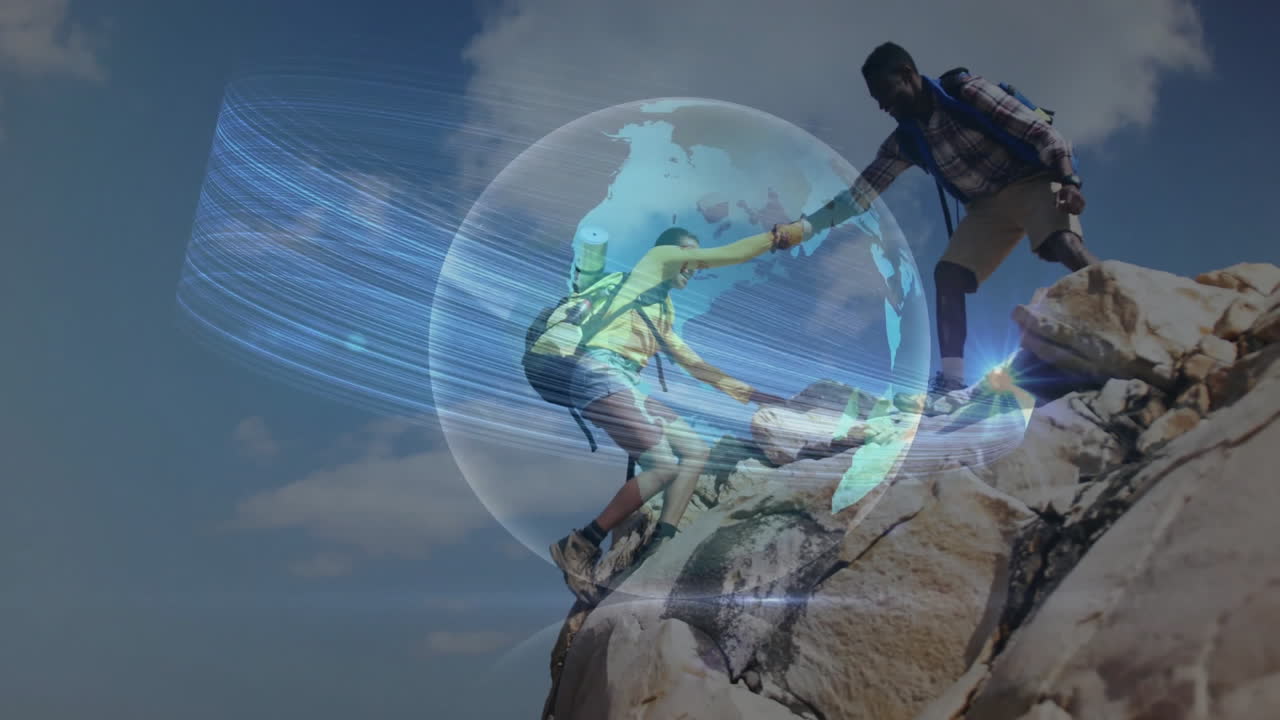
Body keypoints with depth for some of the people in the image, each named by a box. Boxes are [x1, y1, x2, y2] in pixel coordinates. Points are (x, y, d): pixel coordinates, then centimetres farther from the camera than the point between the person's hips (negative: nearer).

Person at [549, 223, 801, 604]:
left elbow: (692, 363, 35)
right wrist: (778, 236, 10)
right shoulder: (656, 258, 10)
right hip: (601, 373, -10)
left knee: (695, 451, 5)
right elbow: (725, 255, 5)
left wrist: (746, 391, 34)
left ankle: (657, 554, -2)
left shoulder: (664, 309, 31)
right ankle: (578, 547, -9)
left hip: (627, 384, 10)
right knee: (664, 465, -17)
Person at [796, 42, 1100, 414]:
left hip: (1032, 181, -6)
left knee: (1062, 243, -34)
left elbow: (1040, 131, -17)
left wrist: (1068, 181, -31)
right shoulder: (905, 142, 2)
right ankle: (952, 384, -10)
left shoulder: (967, 92, -16)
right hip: (987, 204, 6)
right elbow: (860, 194, 2)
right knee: (947, 274, -9)